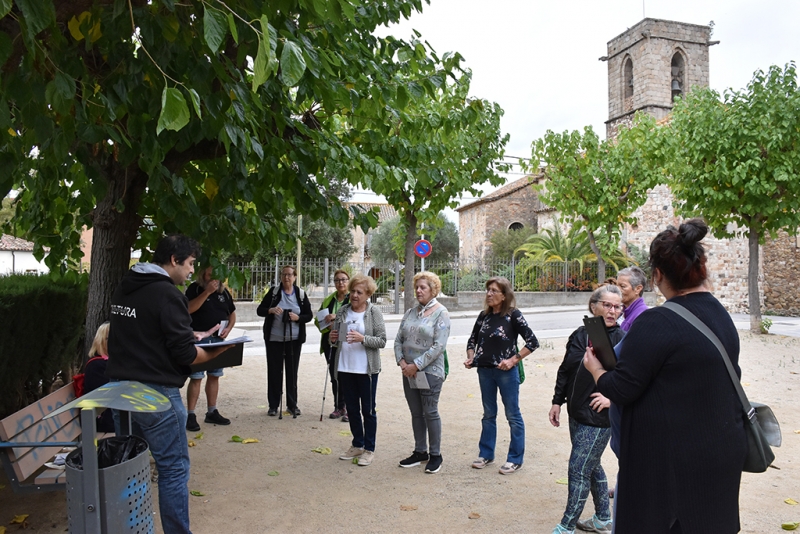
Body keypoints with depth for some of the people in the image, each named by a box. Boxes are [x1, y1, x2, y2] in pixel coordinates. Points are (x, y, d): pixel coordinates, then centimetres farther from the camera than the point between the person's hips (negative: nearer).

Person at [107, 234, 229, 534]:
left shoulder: (124, 288, 10)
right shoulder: (167, 293, -16)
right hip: (156, 393, -9)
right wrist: (215, 352, -1)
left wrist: (190, 335, 17)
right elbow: (184, 354, -19)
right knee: (174, 469, 1)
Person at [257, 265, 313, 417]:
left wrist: (298, 318, -15)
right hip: (274, 339, 0)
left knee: (292, 371, 5)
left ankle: (292, 404, 16)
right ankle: (273, 405, 13)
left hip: (294, 339, 1)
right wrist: (270, 310, -21)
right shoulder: (273, 292, 1)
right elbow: (259, 310, 0)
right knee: (274, 371, 3)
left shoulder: (301, 294, 4)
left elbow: (309, 315, 5)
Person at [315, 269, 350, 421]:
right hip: (331, 343, 5)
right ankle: (339, 407, 21)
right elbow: (318, 320, 15)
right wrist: (328, 325, -6)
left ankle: (348, 408, 4)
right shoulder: (328, 300, 15)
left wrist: (338, 316, -23)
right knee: (334, 376, 11)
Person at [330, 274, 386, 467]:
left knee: (368, 410, 6)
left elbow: (382, 341, -11)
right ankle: (357, 445, 31)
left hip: (367, 369, -5)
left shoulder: (374, 312, -7)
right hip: (345, 368, 5)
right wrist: (333, 339, -7)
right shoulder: (342, 311, 5)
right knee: (352, 409, 16)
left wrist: (362, 339, -25)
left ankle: (369, 449, 19)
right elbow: (336, 338, 15)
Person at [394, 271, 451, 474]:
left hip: (430, 371, -6)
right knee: (416, 413, 13)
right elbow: (398, 339, 9)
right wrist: (402, 362, -7)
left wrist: (417, 365, -17)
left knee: (430, 413, 2)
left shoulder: (441, 313, -8)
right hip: (409, 372, 6)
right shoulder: (410, 313, 9)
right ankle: (420, 452, 26)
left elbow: (439, 346, -16)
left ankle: (435, 455, 16)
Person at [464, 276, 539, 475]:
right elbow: (473, 340, 17)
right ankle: (486, 454, 27)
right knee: (488, 414, 16)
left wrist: (513, 360, -16)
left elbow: (532, 342, -12)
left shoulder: (513, 315, -10)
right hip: (485, 370, 6)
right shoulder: (484, 315, 6)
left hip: (506, 371, -5)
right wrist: (470, 358, 1)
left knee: (513, 415, 5)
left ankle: (515, 459, 16)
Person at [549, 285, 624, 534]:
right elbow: (565, 371, 11)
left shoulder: (623, 341, -11)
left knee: (579, 469, -1)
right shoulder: (579, 335, 4)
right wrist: (557, 401, 10)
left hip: (600, 419, -6)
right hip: (577, 415, 6)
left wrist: (613, 398, -19)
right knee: (592, 466, 19)